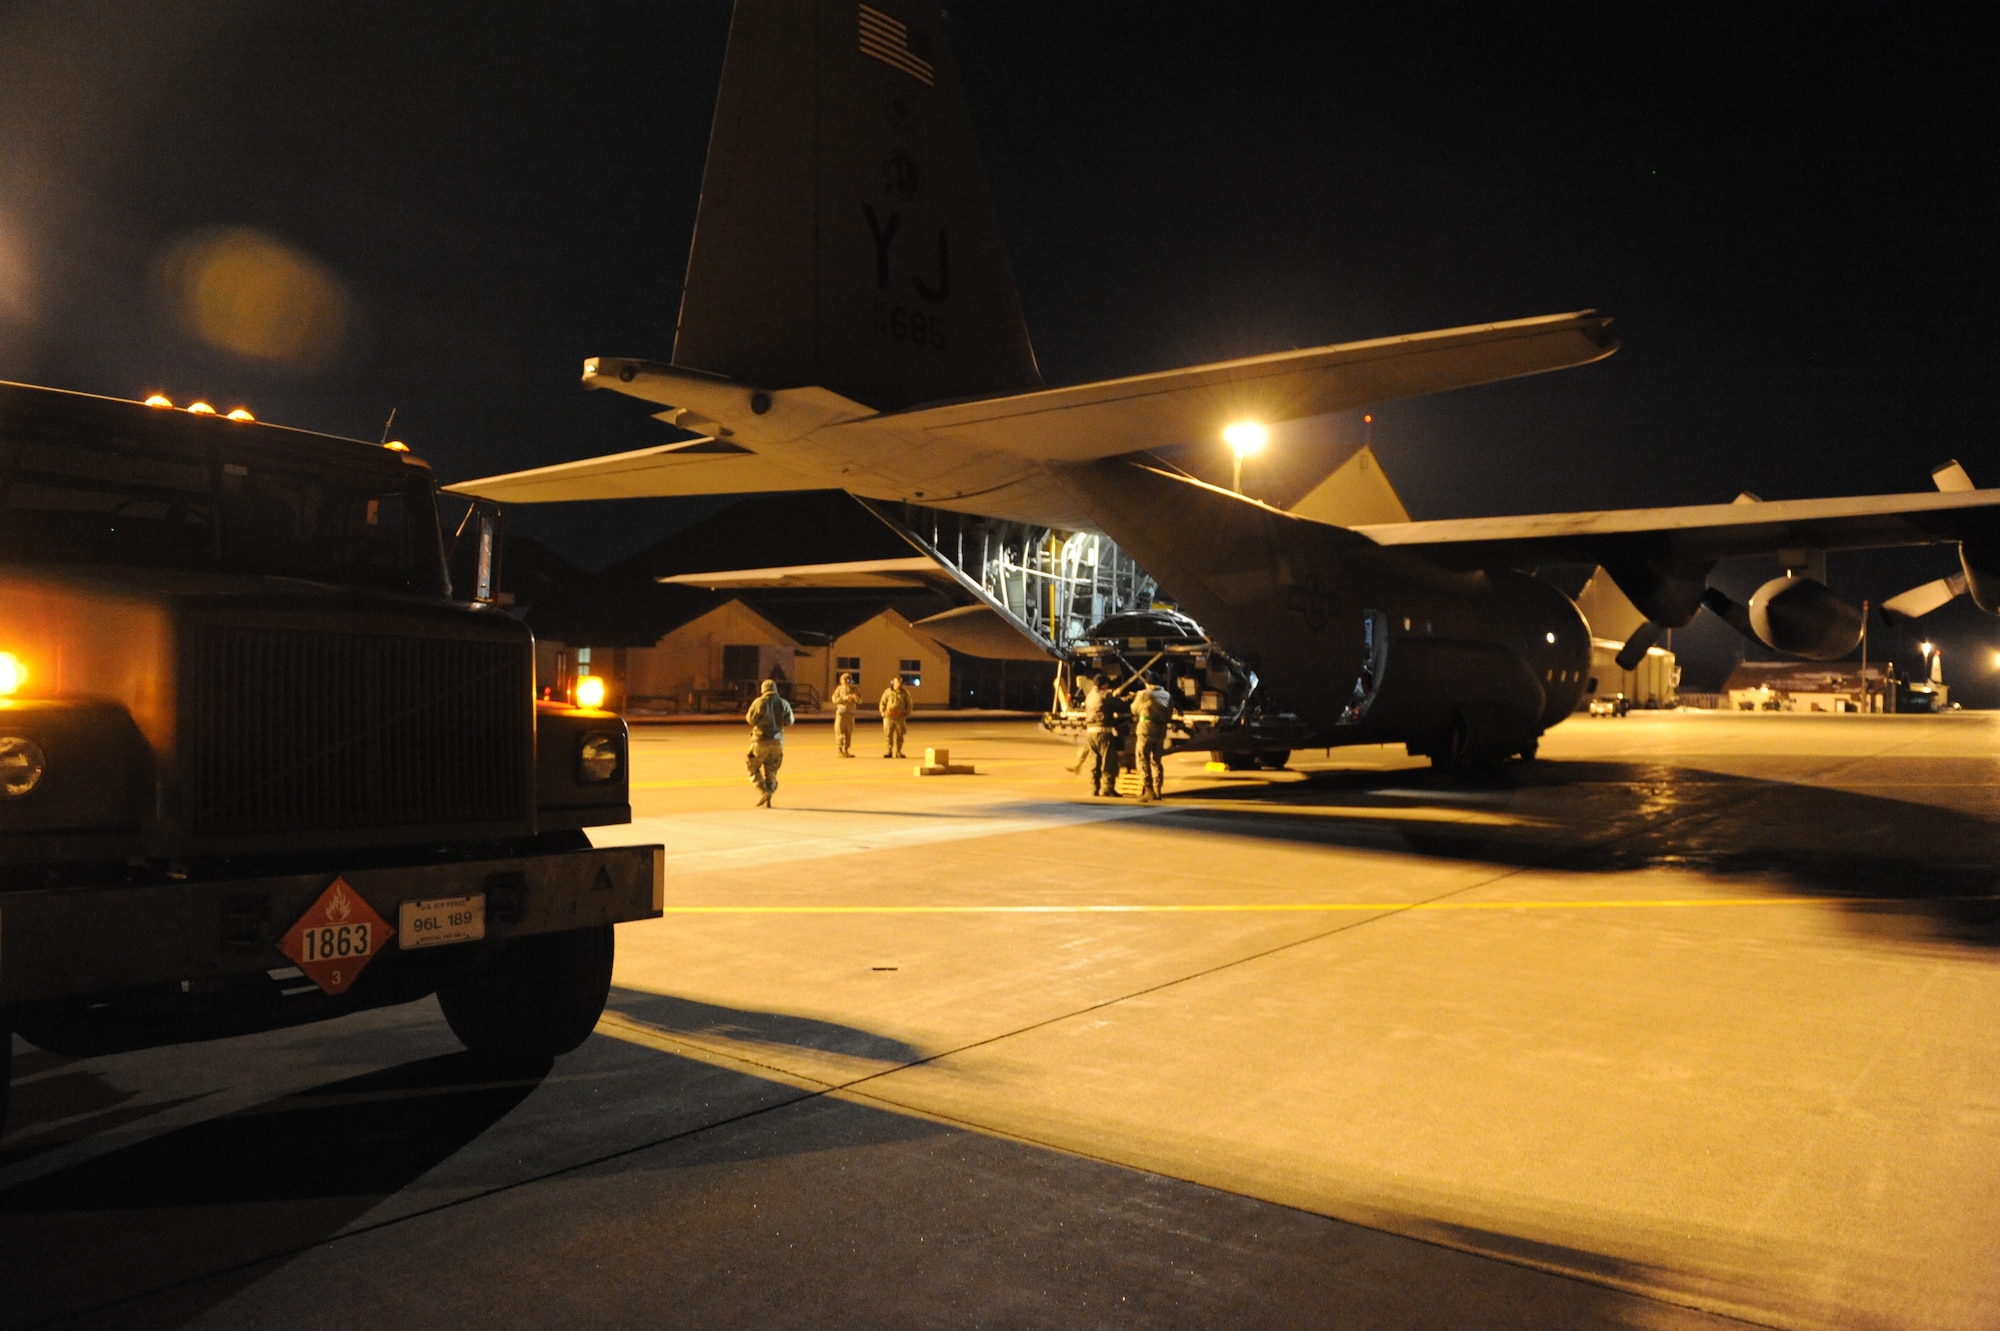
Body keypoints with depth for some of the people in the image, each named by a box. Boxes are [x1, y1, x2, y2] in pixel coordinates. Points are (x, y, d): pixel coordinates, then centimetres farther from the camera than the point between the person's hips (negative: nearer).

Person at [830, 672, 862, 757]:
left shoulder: (854, 689, 2)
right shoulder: (839, 689, -3)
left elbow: (859, 701, -3)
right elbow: (834, 699, -9)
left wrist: (856, 697, -25)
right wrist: (843, 698, -21)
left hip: (850, 713, 3)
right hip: (841, 712, -3)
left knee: (849, 733, 7)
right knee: (839, 731, -6)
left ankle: (846, 750, 17)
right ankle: (840, 751, -3)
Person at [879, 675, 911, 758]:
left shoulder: (905, 693, 3)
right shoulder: (887, 692, 2)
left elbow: (909, 704, 11)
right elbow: (882, 703, 8)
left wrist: (906, 715, 4)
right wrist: (883, 714, 0)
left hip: (900, 717, 1)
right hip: (889, 716, -1)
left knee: (899, 735, 1)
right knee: (888, 735, -4)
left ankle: (898, 752, 5)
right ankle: (888, 752, 0)